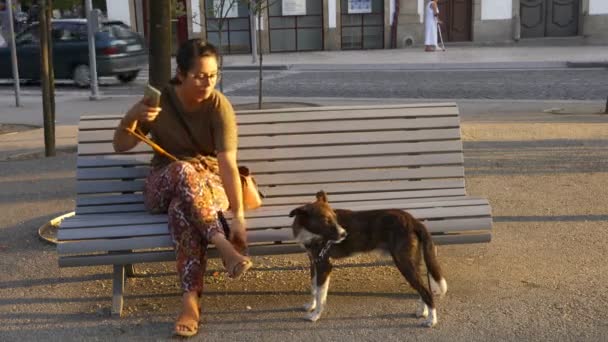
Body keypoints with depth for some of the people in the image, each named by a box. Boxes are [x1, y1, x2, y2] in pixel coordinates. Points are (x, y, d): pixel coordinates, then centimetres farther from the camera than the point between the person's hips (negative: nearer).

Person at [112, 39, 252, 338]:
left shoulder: (219, 106, -13)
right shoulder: (159, 100, -5)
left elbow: (228, 164, -24)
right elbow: (120, 146, 0)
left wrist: (239, 217, -36)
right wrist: (132, 116, -22)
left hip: (209, 184, -1)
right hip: (163, 185, 1)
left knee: (182, 209, -38)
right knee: (182, 169, -37)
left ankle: (191, 298, -41)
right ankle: (223, 246, -42)